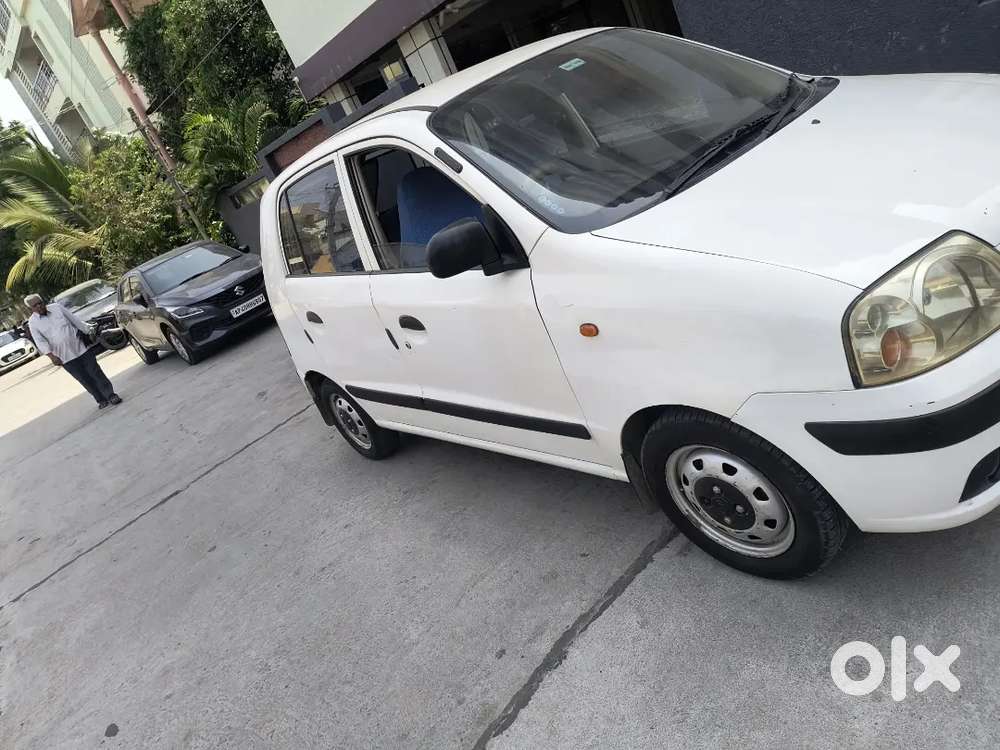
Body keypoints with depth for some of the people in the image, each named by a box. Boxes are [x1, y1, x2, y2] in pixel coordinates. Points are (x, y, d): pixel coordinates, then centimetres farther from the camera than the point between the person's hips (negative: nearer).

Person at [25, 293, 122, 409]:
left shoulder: (56, 307, 2)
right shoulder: (33, 322, -1)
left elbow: (74, 320, 9)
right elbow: (40, 342, -8)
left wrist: (88, 332, 10)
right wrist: (51, 356, -20)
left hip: (81, 347, 1)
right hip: (66, 358, 0)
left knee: (96, 373, 1)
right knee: (85, 380, 4)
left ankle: (111, 395, 8)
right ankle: (101, 400, 14)